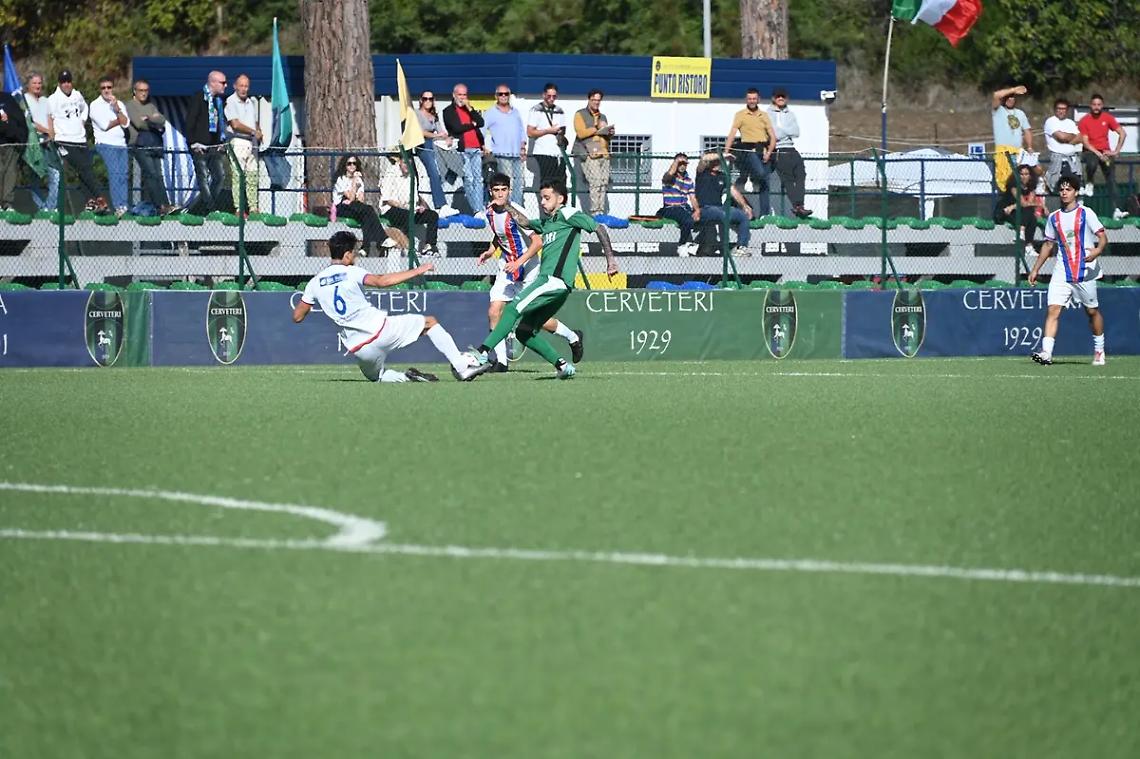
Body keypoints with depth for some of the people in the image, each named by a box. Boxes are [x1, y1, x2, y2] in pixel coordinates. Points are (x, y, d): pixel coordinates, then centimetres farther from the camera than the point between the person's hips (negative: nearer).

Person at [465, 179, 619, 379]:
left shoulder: (567, 215, 3)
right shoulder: (547, 222, 27)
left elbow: (599, 228, 0)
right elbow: (525, 223, 43)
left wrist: (610, 258, -5)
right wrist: (507, 207, 32)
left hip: (556, 280, -10)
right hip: (546, 280, 10)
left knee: (513, 308, -20)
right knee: (523, 331, 4)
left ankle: (482, 354, -29)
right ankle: (562, 365, 5)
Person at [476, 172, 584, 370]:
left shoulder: (517, 213, -21)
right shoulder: (490, 211, 1)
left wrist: (518, 263, -31)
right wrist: (490, 251, 6)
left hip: (528, 269, -6)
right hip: (506, 266, 6)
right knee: (493, 312, -9)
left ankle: (572, 337, 25)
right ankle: (500, 360, -1)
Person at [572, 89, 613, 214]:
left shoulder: (603, 117, 28)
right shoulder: (580, 115, 8)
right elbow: (581, 133, -6)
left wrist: (610, 133, 10)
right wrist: (596, 128, -9)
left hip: (604, 154, 6)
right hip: (589, 154, -6)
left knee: (604, 184, -2)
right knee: (595, 183, -17)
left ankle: (601, 212, -1)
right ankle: (595, 213, -18)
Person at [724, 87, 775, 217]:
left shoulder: (764, 116, 16)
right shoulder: (741, 115, 4)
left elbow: (772, 136, 13)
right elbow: (732, 133, -5)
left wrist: (769, 152, -4)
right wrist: (726, 151, -19)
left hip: (763, 151, 5)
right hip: (749, 150, -5)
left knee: (765, 186, 3)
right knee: (760, 173, -31)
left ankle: (765, 214, 6)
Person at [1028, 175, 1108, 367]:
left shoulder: (1086, 214, -2)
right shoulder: (1053, 218, 11)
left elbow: (1103, 237, -5)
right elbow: (1048, 245, 20)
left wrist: (1097, 251, -27)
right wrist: (1035, 270, 18)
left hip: (1085, 272, -3)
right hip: (1061, 273, 3)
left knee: (1092, 311, 8)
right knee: (1053, 310, -12)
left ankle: (1099, 351, 26)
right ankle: (1046, 353, -21)